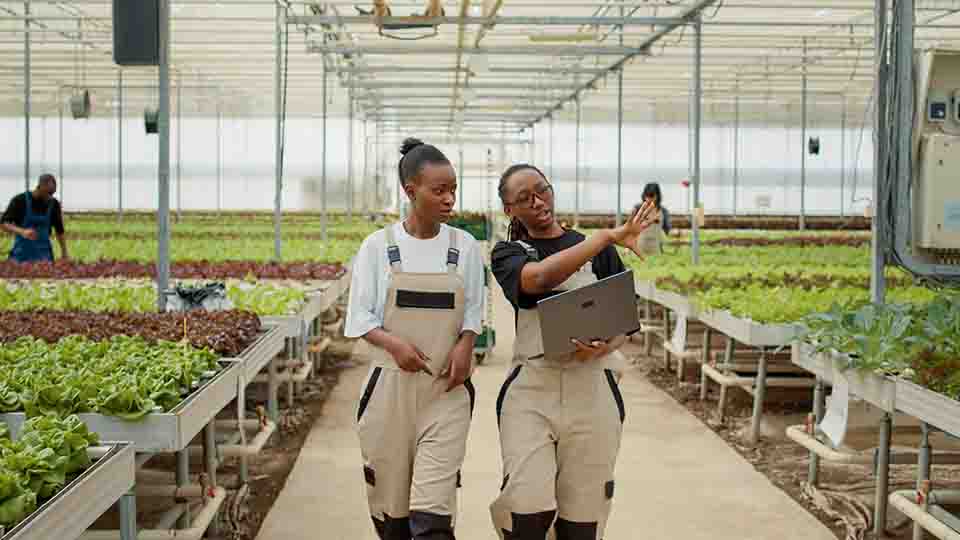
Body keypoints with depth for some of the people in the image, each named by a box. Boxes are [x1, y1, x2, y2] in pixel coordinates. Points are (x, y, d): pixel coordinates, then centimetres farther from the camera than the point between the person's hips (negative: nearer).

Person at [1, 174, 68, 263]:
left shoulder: (54, 204, 0)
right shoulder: (20, 200, -8)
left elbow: (59, 230, 11)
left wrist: (64, 253, 7)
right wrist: (22, 231, -29)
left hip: (43, 253, 2)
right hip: (22, 252, -2)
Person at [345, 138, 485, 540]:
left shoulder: (464, 246, 2)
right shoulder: (378, 246, -2)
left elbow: (472, 312, 8)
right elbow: (360, 317, 0)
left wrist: (465, 345, -13)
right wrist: (394, 343, -18)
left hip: (447, 387, 0)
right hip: (391, 383, 0)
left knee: (433, 507, -9)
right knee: (390, 495, 9)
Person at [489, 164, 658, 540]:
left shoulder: (600, 252, 11)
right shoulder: (508, 254, 6)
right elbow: (539, 277, -18)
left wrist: (603, 347, -12)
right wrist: (609, 237, -19)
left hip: (592, 389, 1)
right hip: (532, 389, -1)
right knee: (528, 508, -14)